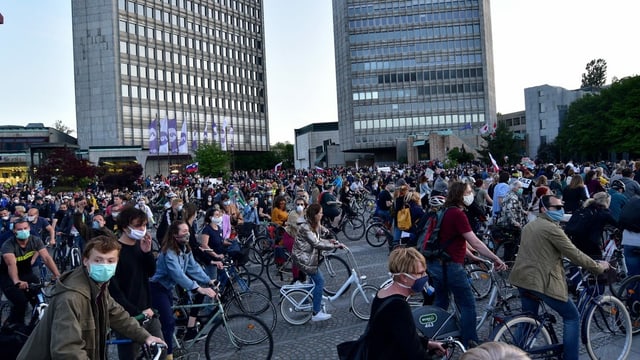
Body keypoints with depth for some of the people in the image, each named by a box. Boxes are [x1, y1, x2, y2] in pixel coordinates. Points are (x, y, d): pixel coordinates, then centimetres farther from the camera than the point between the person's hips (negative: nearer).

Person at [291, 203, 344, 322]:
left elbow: (317, 240, 11)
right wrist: (335, 246, -23)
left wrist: (329, 241, -6)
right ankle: (316, 314, -1)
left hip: (308, 256, 10)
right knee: (319, 281, -7)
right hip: (303, 258, -10)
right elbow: (316, 243, -26)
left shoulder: (315, 225, 7)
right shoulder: (305, 227, -23)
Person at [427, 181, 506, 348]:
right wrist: (496, 259, -15)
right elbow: (475, 242, -20)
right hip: (451, 266, -9)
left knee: (441, 303, 18)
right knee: (468, 304, 3)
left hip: (437, 264, 9)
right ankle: (470, 344, 10)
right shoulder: (458, 214, -17)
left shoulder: (445, 212, 11)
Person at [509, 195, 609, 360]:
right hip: (543, 281, -9)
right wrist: (598, 267, 1)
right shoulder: (552, 228, -13)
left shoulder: (529, 226, 16)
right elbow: (575, 254, -12)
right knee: (572, 316, 7)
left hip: (522, 278, 9)